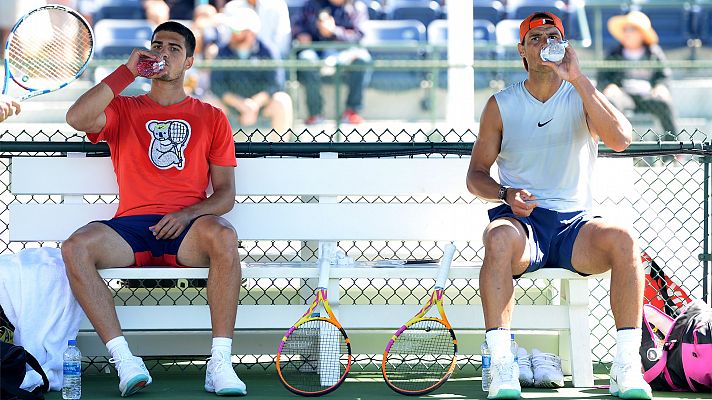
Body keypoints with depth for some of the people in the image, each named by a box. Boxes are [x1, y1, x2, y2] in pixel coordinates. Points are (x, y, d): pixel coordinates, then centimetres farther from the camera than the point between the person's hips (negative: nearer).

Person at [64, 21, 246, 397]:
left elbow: (225, 193, 12)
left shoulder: (211, 118, 19)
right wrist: (127, 71, -2)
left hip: (186, 229, -1)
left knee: (223, 235, -37)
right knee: (76, 247, -31)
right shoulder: (123, 109, 19)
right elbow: (77, 118, -5)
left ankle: (220, 363, -35)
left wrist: (188, 214, -10)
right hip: (131, 227, 1)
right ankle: (124, 360, -32)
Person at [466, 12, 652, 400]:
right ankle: (502, 368, -39)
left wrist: (577, 78, -19)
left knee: (622, 239, -31)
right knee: (500, 238, -37)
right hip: (522, 221, -1)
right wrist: (506, 194, -11)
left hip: (574, 225, 1)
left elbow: (620, 139, -14)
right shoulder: (501, 105, 10)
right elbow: (476, 174, 12)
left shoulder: (582, 98, 7)